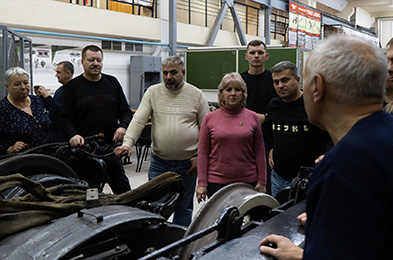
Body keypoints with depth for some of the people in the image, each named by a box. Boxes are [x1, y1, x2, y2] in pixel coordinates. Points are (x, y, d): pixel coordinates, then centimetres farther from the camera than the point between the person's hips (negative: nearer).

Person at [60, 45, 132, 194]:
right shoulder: (73, 87, 3)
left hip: (112, 147, 3)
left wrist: (122, 126, -6)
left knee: (124, 191, 4)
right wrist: (73, 135, -19)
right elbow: (65, 119, 0)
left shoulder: (112, 83, 12)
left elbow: (126, 112, 14)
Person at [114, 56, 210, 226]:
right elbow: (138, 120, -6)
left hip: (188, 163, 0)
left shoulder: (196, 95, 0)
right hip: (159, 162, 1)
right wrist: (127, 143, -22)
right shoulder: (153, 92, 2)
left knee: (184, 209, 12)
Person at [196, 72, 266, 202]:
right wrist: (202, 183, -1)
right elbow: (203, 152, 3)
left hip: (248, 182, 1)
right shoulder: (210, 118, 3)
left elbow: (259, 151, 6)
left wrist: (262, 182, 4)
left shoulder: (253, 117, 5)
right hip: (216, 182, 0)